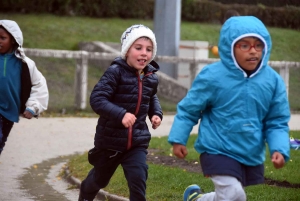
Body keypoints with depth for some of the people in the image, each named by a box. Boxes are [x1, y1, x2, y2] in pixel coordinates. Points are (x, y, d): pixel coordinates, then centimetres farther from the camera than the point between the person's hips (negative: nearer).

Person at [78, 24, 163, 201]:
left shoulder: (151, 77, 0)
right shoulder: (116, 72, -19)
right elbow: (97, 99, -27)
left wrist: (156, 113, 2)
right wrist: (120, 114, -40)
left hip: (138, 141, 3)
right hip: (110, 140, -3)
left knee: (138, 179, -16)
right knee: (100, 178, 20)